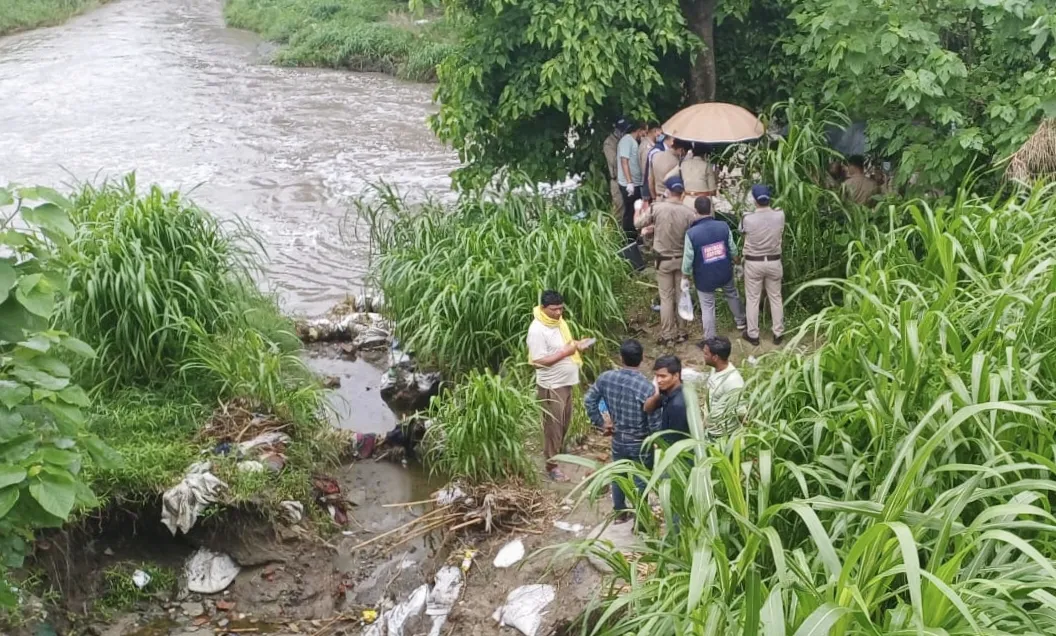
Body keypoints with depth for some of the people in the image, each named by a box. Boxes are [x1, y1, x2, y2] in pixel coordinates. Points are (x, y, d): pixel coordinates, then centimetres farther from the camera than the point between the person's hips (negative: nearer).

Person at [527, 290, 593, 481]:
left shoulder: (559, 321, 3)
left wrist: (577, 344, -3)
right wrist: (565, 353, -26)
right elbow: (538, 362, -26)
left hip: (566, 382, 8)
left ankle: (558, 450, 42)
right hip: (551, 386, -8)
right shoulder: (537, 330, -24)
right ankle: (551, 465, 16)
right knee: (553, 425, 3)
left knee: (564, 421, 22)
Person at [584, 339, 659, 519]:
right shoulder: (646, 386, -27)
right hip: (640, 444, -4)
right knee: (640, 482, 15)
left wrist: (600, 423, 12)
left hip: (618, 439, 4)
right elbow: (655, 422, -21)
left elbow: (589, 401, 0)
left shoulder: (606, 378, -13)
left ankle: (620, 511, 43)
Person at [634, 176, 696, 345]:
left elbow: (637, 224, -4)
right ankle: (681, 332, 23)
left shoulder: (656, 208, -16)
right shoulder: (689, 213, -14)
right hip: (682, 259, 1)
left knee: (666, 298, 7)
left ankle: (668, 335, 10)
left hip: (664, 260, -1)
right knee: (681, 296, 14)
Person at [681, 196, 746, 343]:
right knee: (732, 295, 30)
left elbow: (688, 259, -16)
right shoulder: (723, 226, -13)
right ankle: (740, 321, 52)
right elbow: (732, 249, -1)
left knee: (707, 308, 10)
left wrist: (685, 277, -1)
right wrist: (736, 260, 21)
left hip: (704, 277, -3)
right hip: (725, 272, 4)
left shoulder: (691, 233, -23)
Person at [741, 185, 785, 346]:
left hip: (753, 263, -2)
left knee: (753, 299, 11)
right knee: (775, 298, 15)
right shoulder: (779, 216, -12)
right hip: (774, 262, 2)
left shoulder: (748, 219, -19)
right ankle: (778, 333, 24)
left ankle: (753, 334, 19)